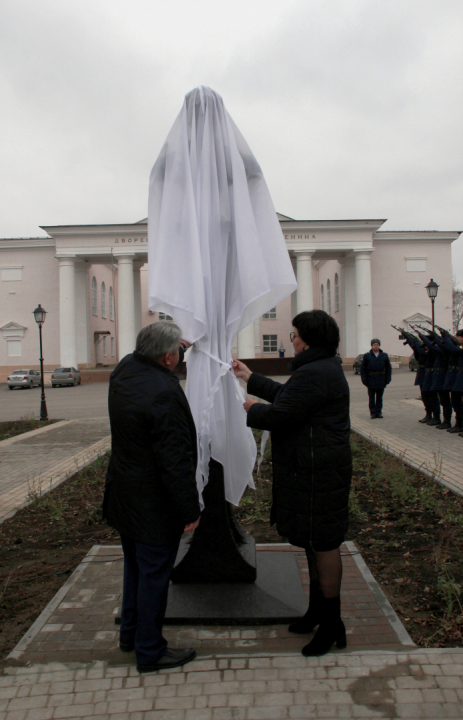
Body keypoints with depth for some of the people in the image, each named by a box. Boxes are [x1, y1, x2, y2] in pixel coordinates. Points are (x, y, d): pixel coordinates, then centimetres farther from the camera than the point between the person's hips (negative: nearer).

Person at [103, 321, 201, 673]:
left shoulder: (125, 369, -3)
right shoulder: (163, 394, -29)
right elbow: (176, 462, -26)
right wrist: (190, 511, -18)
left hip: (124, 495, 9)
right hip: (154, 505, -9)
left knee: (136, 567, 25)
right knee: (154, 575, 8)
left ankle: (130, 633, 43)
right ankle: (150, 651, 25)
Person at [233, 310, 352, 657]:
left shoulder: (314, 375, -23)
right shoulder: (324, 368, 12)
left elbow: (278, 415, -22)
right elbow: (287, 395, 23)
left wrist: (252, 409, -1)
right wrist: (251, 378, 28)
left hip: (316, 473, -11)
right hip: (313, 468, 11)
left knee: (322, 543, 1)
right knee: (315, 542, 20)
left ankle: (332, 624, 17)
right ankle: (318, 610, 36)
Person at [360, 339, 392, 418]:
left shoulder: (384, 356, 6)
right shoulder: (367, 356, 2)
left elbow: (388, 368, 9)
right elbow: (362, 369, 2)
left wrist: (388, 379, 0)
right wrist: (364, 380, -6)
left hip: (381, 381, 1)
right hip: (371, 381, -1)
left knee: (379, 397, 9)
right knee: (371, 398, 2)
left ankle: (379, 412, 17)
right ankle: (373, 413, 9)